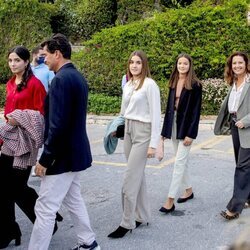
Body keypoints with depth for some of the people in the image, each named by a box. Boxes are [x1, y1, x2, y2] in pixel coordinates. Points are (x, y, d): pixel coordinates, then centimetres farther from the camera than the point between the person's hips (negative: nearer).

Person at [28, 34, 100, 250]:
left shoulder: (61, 79, -20)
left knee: (44, 209, -1)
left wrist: (44, 159, -18)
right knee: (74, 200, 22)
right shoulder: (78, 77, 10)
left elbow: (58, 125, -25)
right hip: (75, 152, 10)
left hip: (62, 155, -10)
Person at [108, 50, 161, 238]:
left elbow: (156, 115, -14)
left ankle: (127, 223, 5)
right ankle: (142, 216, 25)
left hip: (143, 132, -7)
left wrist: (153, 144, -16)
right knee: (138, 175, 14)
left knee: (130, 179, -6)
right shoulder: (127, 85, 11)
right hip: (128, 131, 7)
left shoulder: (149, 84, -11)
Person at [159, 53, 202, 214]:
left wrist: (191, 134, -16)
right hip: (174, 125, 6)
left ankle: (171, 200, -7)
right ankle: (189, 190, 31)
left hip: (186, 126, -6)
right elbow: (169, 107, 12)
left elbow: (196, 110, -11)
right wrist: (165, 131, 10)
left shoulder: (195, 85, -8)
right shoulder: (173, 83, 9)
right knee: (183, 160, 16)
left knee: (179, 162, -7)